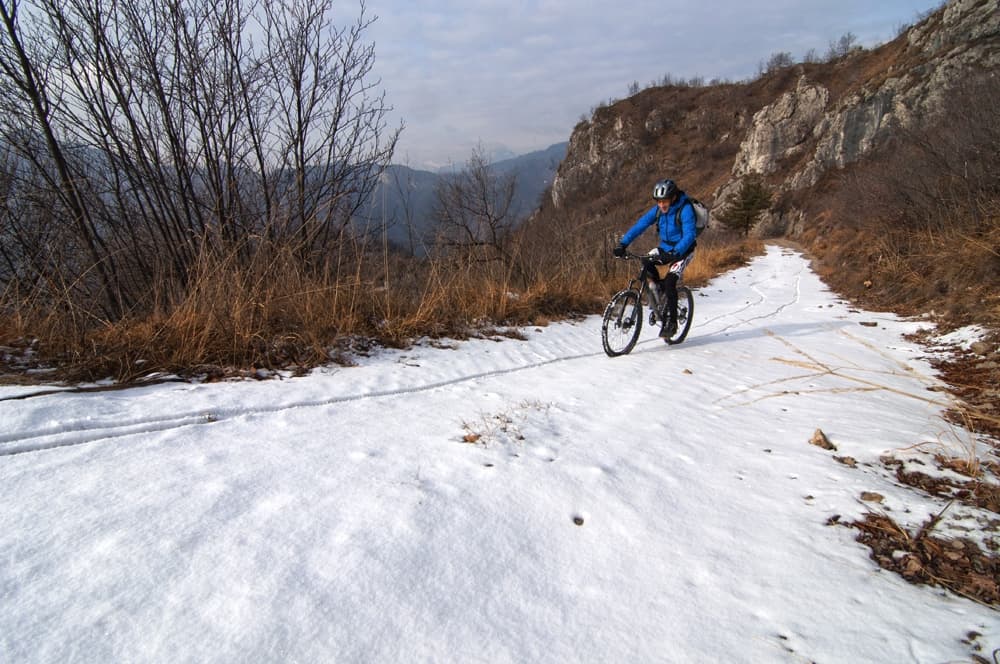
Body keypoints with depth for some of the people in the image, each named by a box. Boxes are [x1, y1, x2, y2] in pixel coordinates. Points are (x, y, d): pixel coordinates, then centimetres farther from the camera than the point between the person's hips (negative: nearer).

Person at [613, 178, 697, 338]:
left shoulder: (685, 209, -23)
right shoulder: (658, 210, -6)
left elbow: (689, 235, -32)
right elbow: (640, 224, -10)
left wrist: (675, 253, -47)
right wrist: (623, 244, -22)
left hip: (683, 250, -6)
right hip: (665, 248, 6)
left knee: (669, 282, -22)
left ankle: (671, 322, -9)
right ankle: (660, 286, 9)